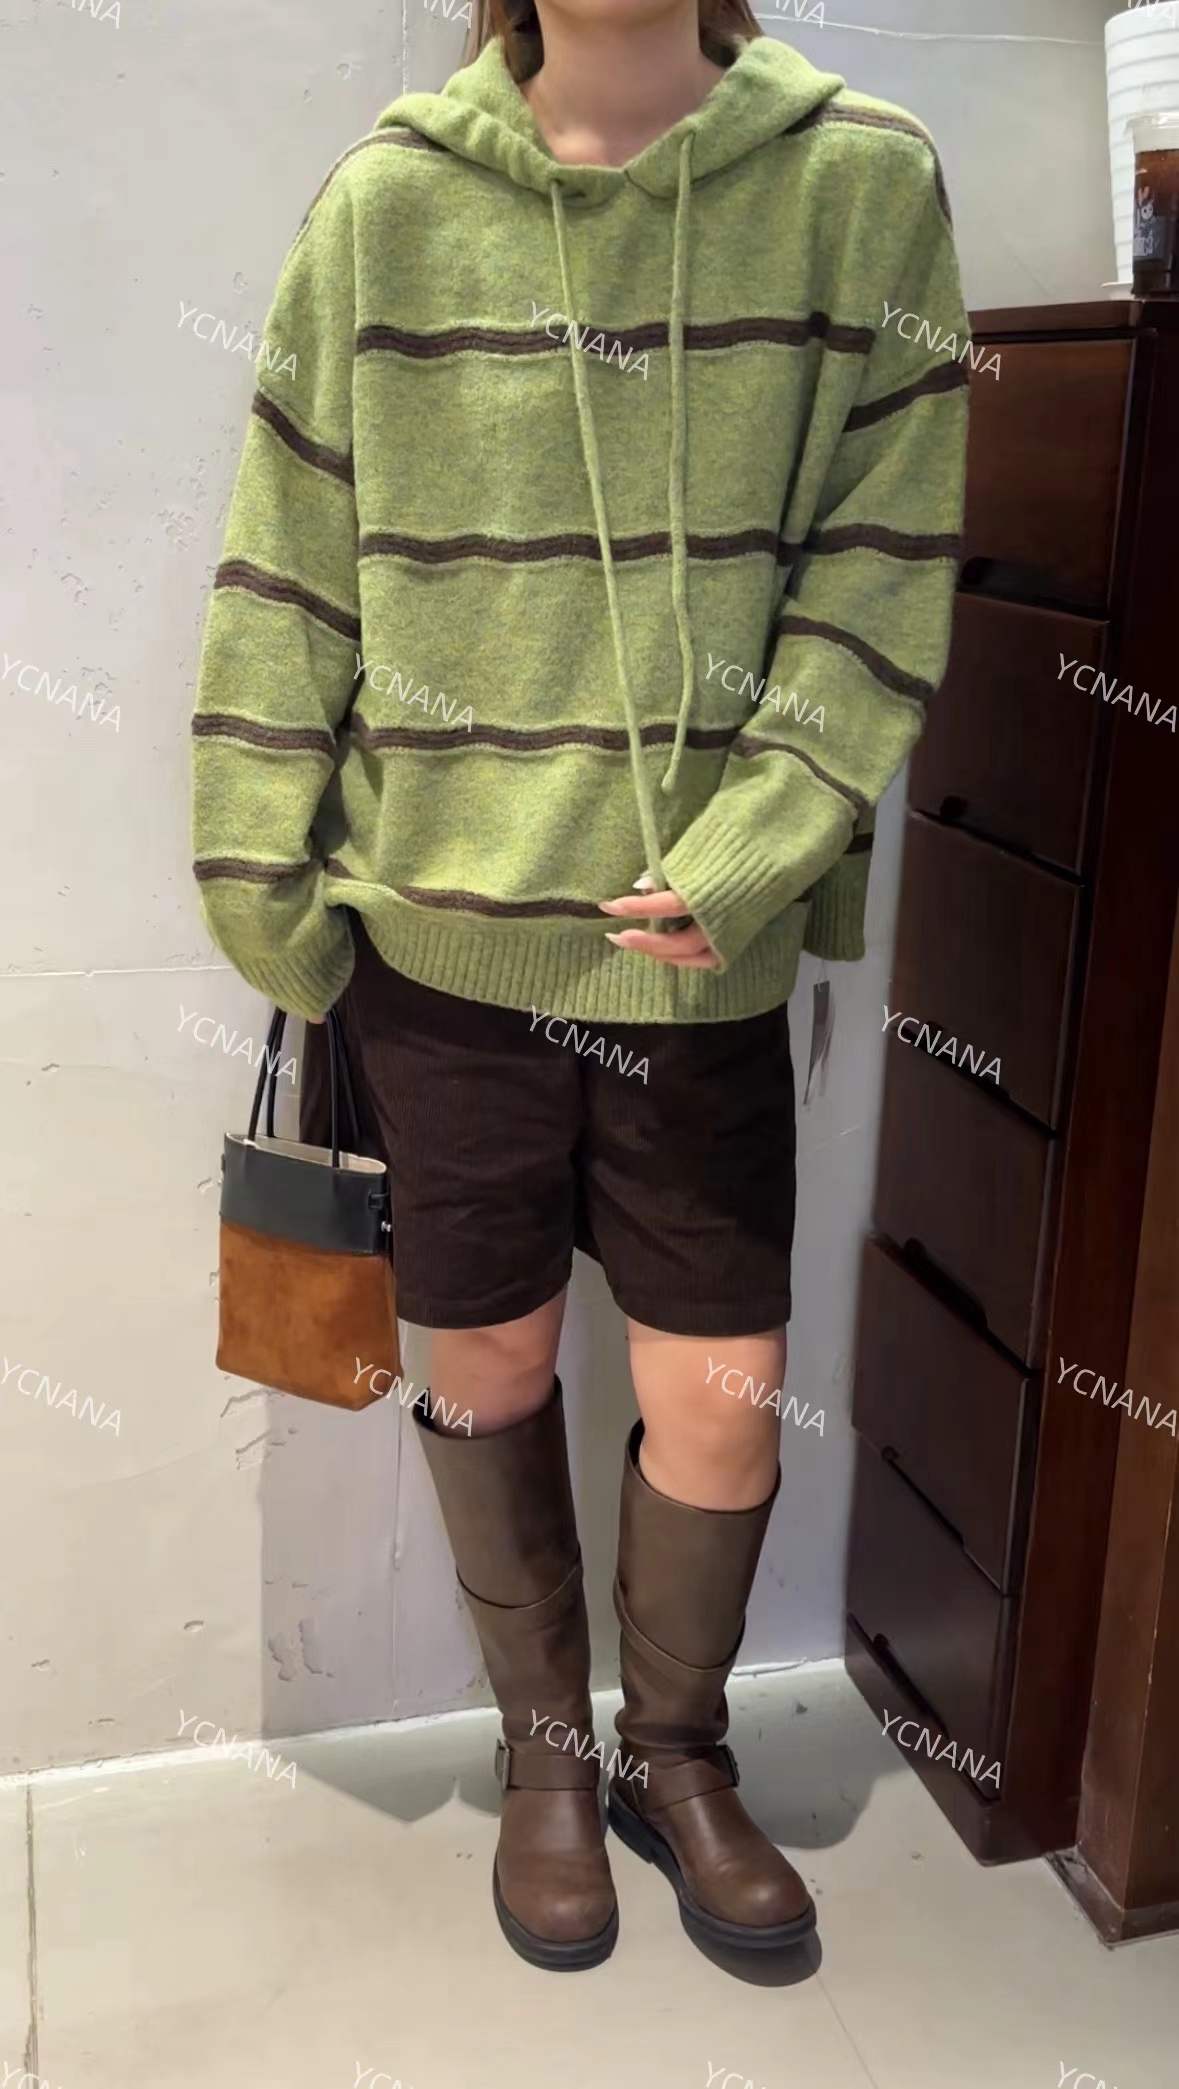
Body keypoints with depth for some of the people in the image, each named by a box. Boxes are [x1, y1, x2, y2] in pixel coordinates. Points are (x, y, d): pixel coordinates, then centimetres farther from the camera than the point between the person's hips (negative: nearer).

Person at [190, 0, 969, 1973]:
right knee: (487, 1371, 13)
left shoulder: (864, 183, 0)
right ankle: (544, 1749, 40)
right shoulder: (384, 203, 1)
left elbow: (880, 570, -5)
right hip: (440, 938, 1)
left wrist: (756, 852, -16)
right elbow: (288, 575, 2)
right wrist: (265, 876, -2)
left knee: (721, 1413, 7)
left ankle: (676, 1752, 37)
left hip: (707, 955, 0)